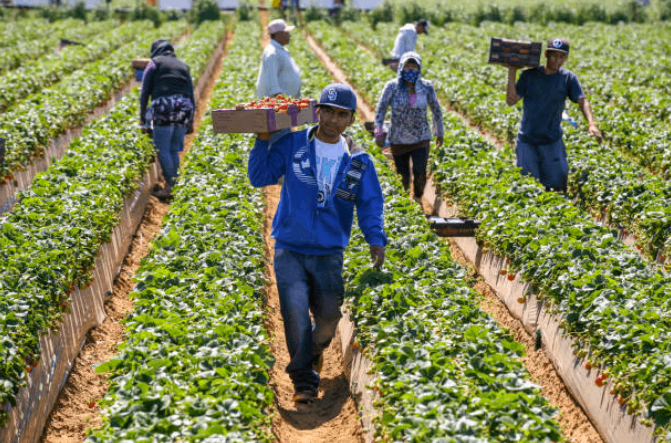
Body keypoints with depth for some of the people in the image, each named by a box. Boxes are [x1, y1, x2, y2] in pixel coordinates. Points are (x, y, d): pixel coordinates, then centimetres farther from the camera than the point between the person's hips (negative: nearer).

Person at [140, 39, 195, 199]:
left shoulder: (154, 63, 10)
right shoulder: (183, 65, 24)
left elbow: (145, 91, 4)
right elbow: (191, 94, 20)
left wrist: (142, 116, 8)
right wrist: (191, 121, 21)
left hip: (164, 108, -5)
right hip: (184, 108, 5)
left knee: (162, 150, -2)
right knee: (174, 150, 12)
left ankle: (169, 186, -7)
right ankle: (170, 186, 14)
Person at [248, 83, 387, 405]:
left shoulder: (358, 161, 5)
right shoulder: (292, 145, 0)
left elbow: (370, 205, 2)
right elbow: (260, 177, 0)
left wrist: (376, 240, -13)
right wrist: (262, 141, -11)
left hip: (329, 254, 2)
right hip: (290, 250, -1)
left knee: (328, 318, 1)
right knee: (295, 314, -12)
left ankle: (313, 350, 37)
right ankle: (304, 381, 4)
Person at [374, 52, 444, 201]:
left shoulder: (426, 87, -3)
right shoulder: (392, 86, -8)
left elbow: (436, 110, 9)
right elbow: (381, 109, -3)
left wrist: (439, 133, 15)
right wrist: (379, 133, -9)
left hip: (421, 139, 0)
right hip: (398, 141, 0)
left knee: (420, 172, -14)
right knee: (403, 176, 5)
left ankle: (418, 199, 13)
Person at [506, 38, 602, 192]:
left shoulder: (568, 78, -2)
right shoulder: (529, 75, -3)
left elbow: (582, 101, -12)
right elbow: (511, 100, -5)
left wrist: (591, 123, -29)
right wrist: (512, 73, -13)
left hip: (552, 140, 0)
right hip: (527, 140, 0)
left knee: (558, 183, 2)